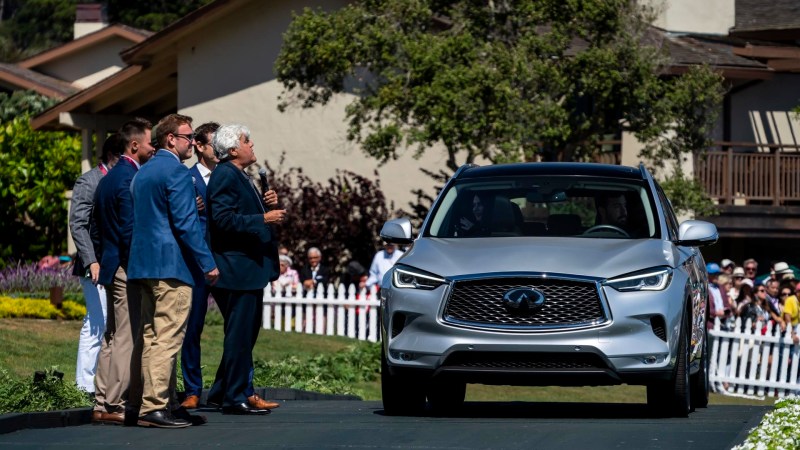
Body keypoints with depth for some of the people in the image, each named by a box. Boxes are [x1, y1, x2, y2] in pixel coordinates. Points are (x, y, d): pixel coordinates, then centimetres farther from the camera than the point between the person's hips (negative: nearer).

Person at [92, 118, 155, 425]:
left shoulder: (110, 177, 16)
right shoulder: (130, 178, -15)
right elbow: (130, 230, -19)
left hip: (113, 267, 10)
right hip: (128, 270, -10)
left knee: (112, 338, 13)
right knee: (128, 339, -7)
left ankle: (103, 404, 15)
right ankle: (117, 406, -6)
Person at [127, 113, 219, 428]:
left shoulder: (143, 172, 17)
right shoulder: (177, 172, -12)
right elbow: (186, 223, -17)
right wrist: (208, 263, -12)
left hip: (143, 263, 10)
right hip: (171, 265, -10)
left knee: (153, 338, 11)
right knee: (166, 340, -9)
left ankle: (167, 404, 16)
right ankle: (154, 408, -11)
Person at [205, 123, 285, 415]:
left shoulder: (238, 176, 19)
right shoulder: (225, 175, -13)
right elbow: (223, 219, -22)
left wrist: (266, 204, 9)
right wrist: (264, 219, -22)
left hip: (249, 268, 11)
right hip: (237, 268, -11)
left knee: (246, 333, 16)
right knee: (240, 334, -8)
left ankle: (222, 392, 23)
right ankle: (235, 398, -5)